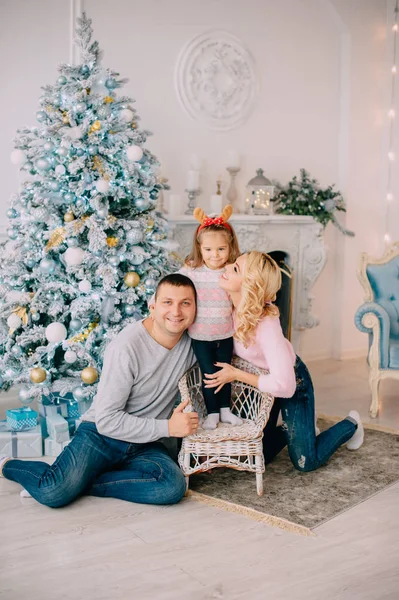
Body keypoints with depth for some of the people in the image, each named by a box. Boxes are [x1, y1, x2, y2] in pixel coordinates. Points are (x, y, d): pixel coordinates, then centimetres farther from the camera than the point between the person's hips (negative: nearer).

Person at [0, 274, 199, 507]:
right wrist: (167, 427, -18)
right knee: (54, 493, -28)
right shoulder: (127, 347, -18)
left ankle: (78, 482, -12)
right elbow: (107, 420, -18)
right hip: (103, 435, -5)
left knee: (174, 487, -28)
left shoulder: (192, 340, -2)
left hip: (145, 444, 5)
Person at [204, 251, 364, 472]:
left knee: (305, 462, 6)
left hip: (293, 382, -6)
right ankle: (294, 428, 39)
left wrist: (236, 374, -31)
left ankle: (350, 425, 28)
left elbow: (284, 386, -39)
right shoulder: (231, 306, -22)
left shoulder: (266, 325, -39)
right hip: (265, 379, 6)